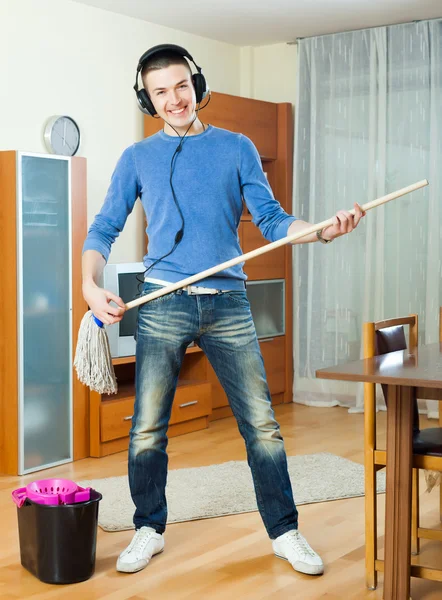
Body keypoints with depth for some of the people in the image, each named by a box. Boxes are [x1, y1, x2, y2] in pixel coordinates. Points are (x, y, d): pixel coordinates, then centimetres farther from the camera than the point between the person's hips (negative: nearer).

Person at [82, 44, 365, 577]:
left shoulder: (237, 148, 11)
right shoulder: (137, 158, 11)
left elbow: (271, 220, 5)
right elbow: (104, 229, 9)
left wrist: (321, 231, -14)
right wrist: (91, 284, -9)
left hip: (228, 303, 0)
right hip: (164, 305, 0)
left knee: (262, 426, 0)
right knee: (147, 429, 2)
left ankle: (284, 532, 14)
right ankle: (149, 530, 22)